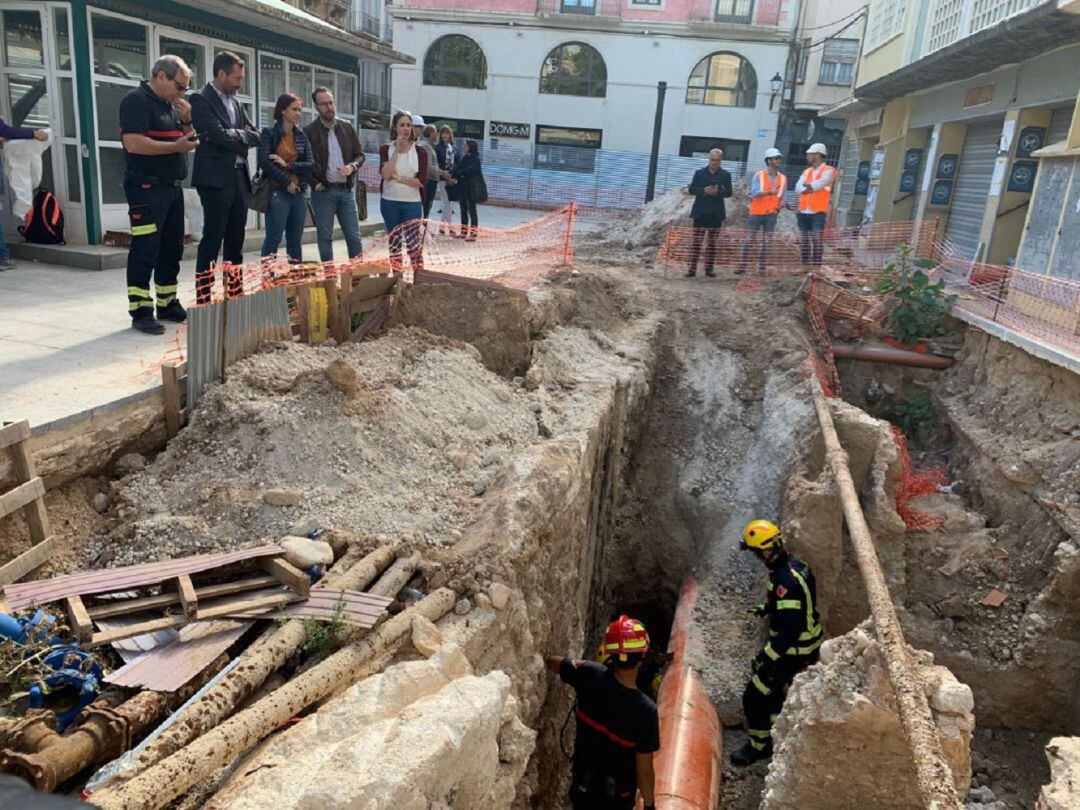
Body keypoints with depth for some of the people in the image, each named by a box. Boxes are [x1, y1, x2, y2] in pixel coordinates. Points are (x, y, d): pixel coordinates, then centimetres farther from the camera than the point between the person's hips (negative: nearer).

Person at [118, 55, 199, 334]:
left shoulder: (171, 104, 18)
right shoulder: (137, 100, -9)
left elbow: (188, 141, 22)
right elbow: (133, 144, -20)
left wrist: (186, 122, 3)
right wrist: (175, 147, -18)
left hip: (172, 187, 9)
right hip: (147, 188, -9)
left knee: (172, 248, 12)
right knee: (145, 250, -8)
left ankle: (168, 304, 22)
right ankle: (141, 312, -4)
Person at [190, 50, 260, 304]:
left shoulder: (235, 103, 18)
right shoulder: (200, 99, -6)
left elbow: (255, 136, 11)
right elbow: (219, 136, -16)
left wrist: (236, 135, -7)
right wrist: (242, 140, 0)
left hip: (240, 178, 7)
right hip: (216, 179, -7)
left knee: (236, 241, 10)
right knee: (212, 241, -6)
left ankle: (235, 294, 17)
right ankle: (203, 299, -2)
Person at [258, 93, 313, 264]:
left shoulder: (301, 135, 13)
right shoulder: (268, 133, 0)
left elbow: (310, 164, 4)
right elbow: (264, 162, -11)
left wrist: (287, 164, -10)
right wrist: (287, 182, -10)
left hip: (298, 193, 5)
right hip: (277, 193, -5)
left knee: (296, 241, 9)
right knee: (273, 239, -7)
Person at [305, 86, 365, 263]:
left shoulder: (347, 127, 8)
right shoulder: (309, 131, -3)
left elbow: (360, 154, 11)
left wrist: (352, 166, -9)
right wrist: (315, 184, -8)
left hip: (347, 190, 3)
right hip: (323, 191, -3)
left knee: (354, 236, 4)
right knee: (325, 237, 4)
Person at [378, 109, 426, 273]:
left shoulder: (420, 151, 0)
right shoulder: (386, 149, 3)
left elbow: (422, 181, -8)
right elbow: (384, 174, -14)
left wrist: (399, 177, -11)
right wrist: (397, 150, -14)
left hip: (412, 203, -2)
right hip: (389, 203, 2)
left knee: (413, 243, -6)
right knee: (394, 242, 11)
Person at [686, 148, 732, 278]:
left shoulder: (725, 175, 6)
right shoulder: (699, 173, 7)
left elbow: (728, 192, -1)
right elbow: (692, 189, 0)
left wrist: (717, 192, -20)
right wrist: (704, 191, -17)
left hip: (716, 213, 1)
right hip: (700, 212, -1)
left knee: (712, 242, 5)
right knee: (696, 241, -4)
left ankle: (709, 268, 11)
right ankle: (692, 268, -2)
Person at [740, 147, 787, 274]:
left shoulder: (783, 178, 8)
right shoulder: (758, 175, -4)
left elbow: (782, 197, 15)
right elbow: (754, 193, -16)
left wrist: (778, 208, -2)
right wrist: (769, 192, -30)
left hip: (771, 215, 3)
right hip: (756, 213, -3)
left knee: (766, 241, 2)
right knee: (750, 240, -1)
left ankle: (762, 266, 7)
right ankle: (742, 265, 6)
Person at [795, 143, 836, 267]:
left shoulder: (828, 171, 2)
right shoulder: (807, 171, 18)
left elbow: (822, 182, -19)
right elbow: (798, 187, 2)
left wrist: (810, 186, -37)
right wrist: (806, 189, -19)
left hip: (818, 212, -5)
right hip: (803, 212, 6)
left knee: (817, 240, -12)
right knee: (805, 241, 10)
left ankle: (816, 266, -10)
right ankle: (805, 265, 17)